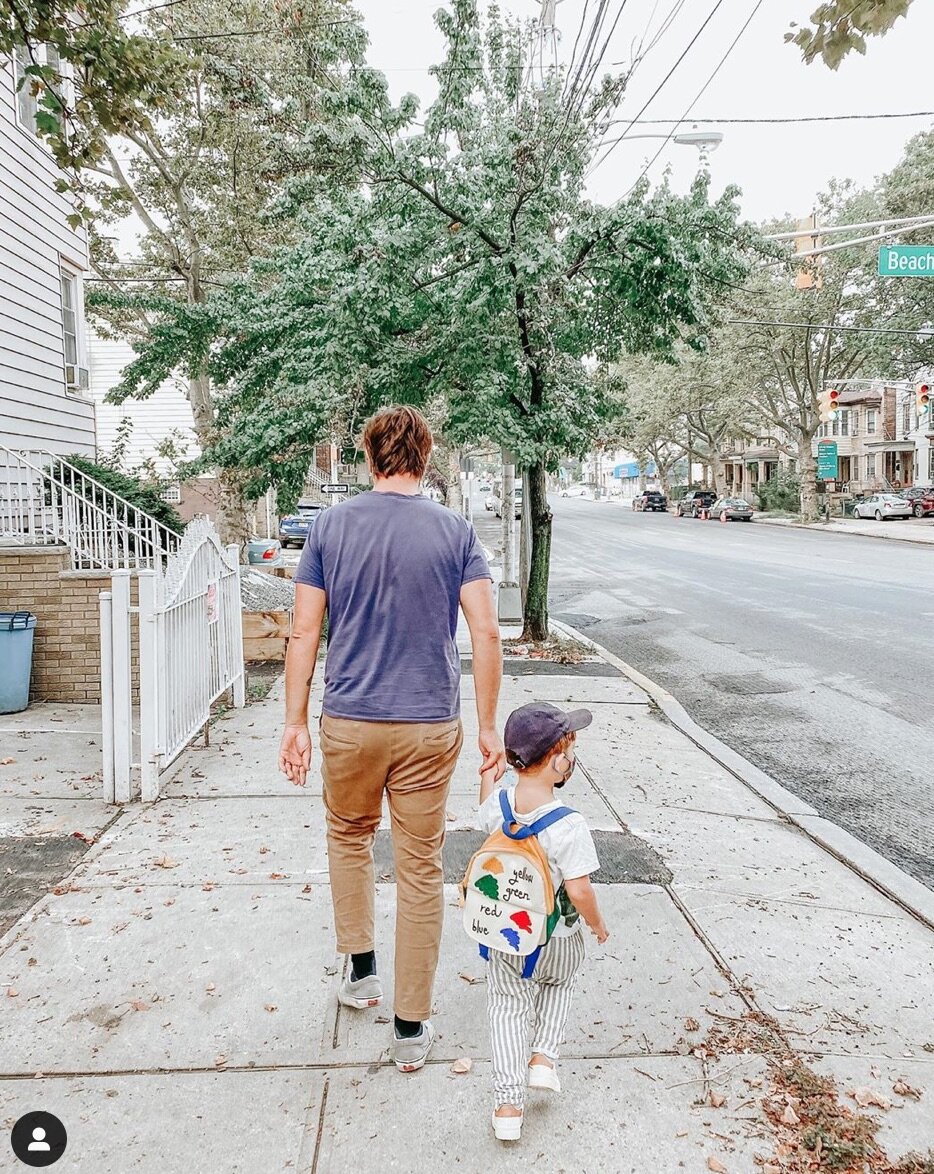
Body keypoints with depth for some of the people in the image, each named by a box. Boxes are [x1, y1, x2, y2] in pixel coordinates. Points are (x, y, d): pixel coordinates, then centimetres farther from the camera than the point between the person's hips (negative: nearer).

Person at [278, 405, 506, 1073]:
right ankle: (411, 1028, 19)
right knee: (422, 870, 9)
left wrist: (295, 723, 3)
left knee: (349, 836, 27)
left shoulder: (331, 527, -1)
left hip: (350, 722, 1)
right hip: (430, 726, 0)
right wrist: (488, 728, -2)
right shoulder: (454, 531, -2)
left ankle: (362, 970, 33)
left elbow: (306, 632, -3)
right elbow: (486, 631, -8)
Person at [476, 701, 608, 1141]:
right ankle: (544, 1055, 19)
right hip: (556, 939, -2)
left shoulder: (497, 801, -14)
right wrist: (597, 924, -6)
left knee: (507, 1006, 16)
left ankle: (507, 1102, 14)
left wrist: (488, 775, 23)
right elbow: (579, 891, -25)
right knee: (558, 984, 30)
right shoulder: (568, 824, -29)